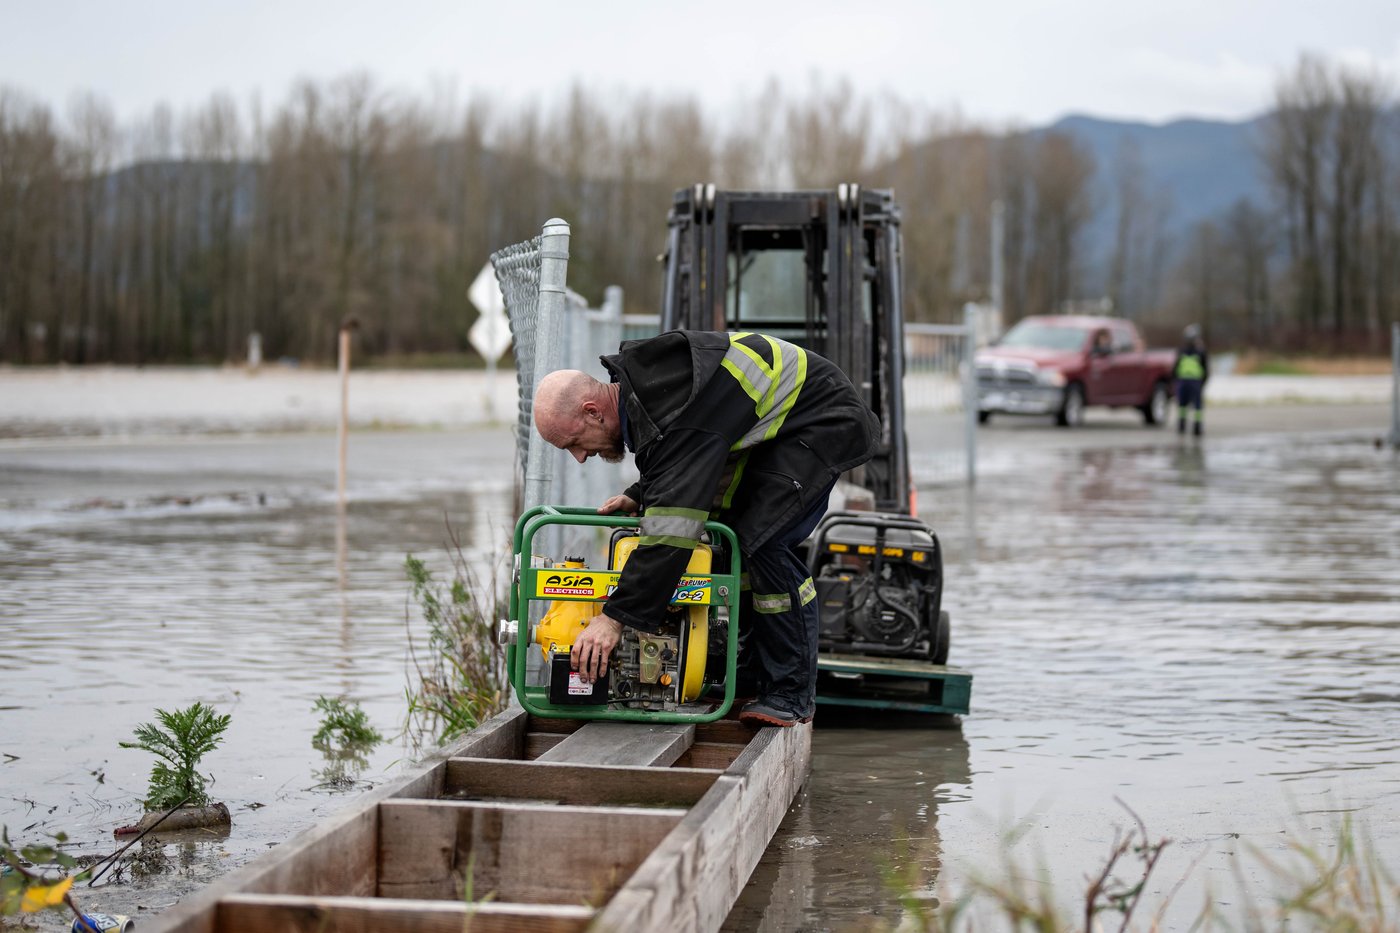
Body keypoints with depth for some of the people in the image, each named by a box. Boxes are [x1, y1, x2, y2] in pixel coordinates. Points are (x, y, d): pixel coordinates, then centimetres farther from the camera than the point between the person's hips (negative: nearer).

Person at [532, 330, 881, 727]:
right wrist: (637, 497, 2)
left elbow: (672, 530, -39)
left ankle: (793, 693, -11)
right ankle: (757, 675, 13)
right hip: (774, 425, 11)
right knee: (730, 530, 7)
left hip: (827, 421, -11)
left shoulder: (675, 415, -34)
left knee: (763, 540, -20)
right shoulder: (636, 384, -2)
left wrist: (616, 617, -39)